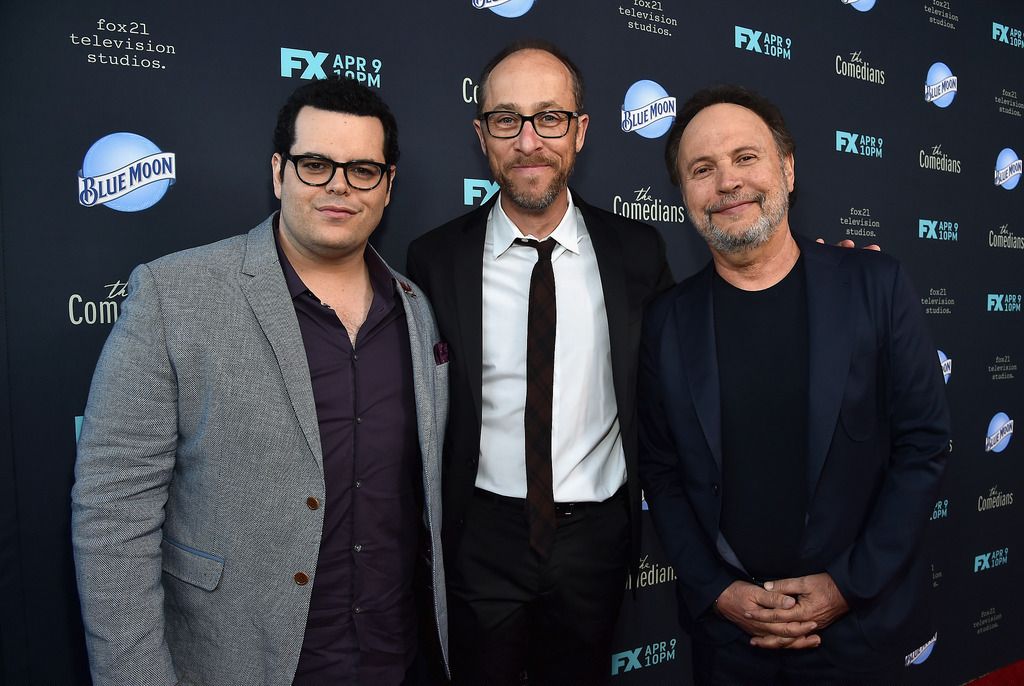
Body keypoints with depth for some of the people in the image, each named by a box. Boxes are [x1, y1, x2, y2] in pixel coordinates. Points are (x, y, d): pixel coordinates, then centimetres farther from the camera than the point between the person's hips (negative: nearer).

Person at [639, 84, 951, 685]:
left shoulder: (876, 285, -8)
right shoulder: (669, 320, -5)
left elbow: (924, 443, -5)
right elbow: (661, 471, 1)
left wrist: (849, 585, -10)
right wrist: (714, 590, -8)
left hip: (861, 622, 0)